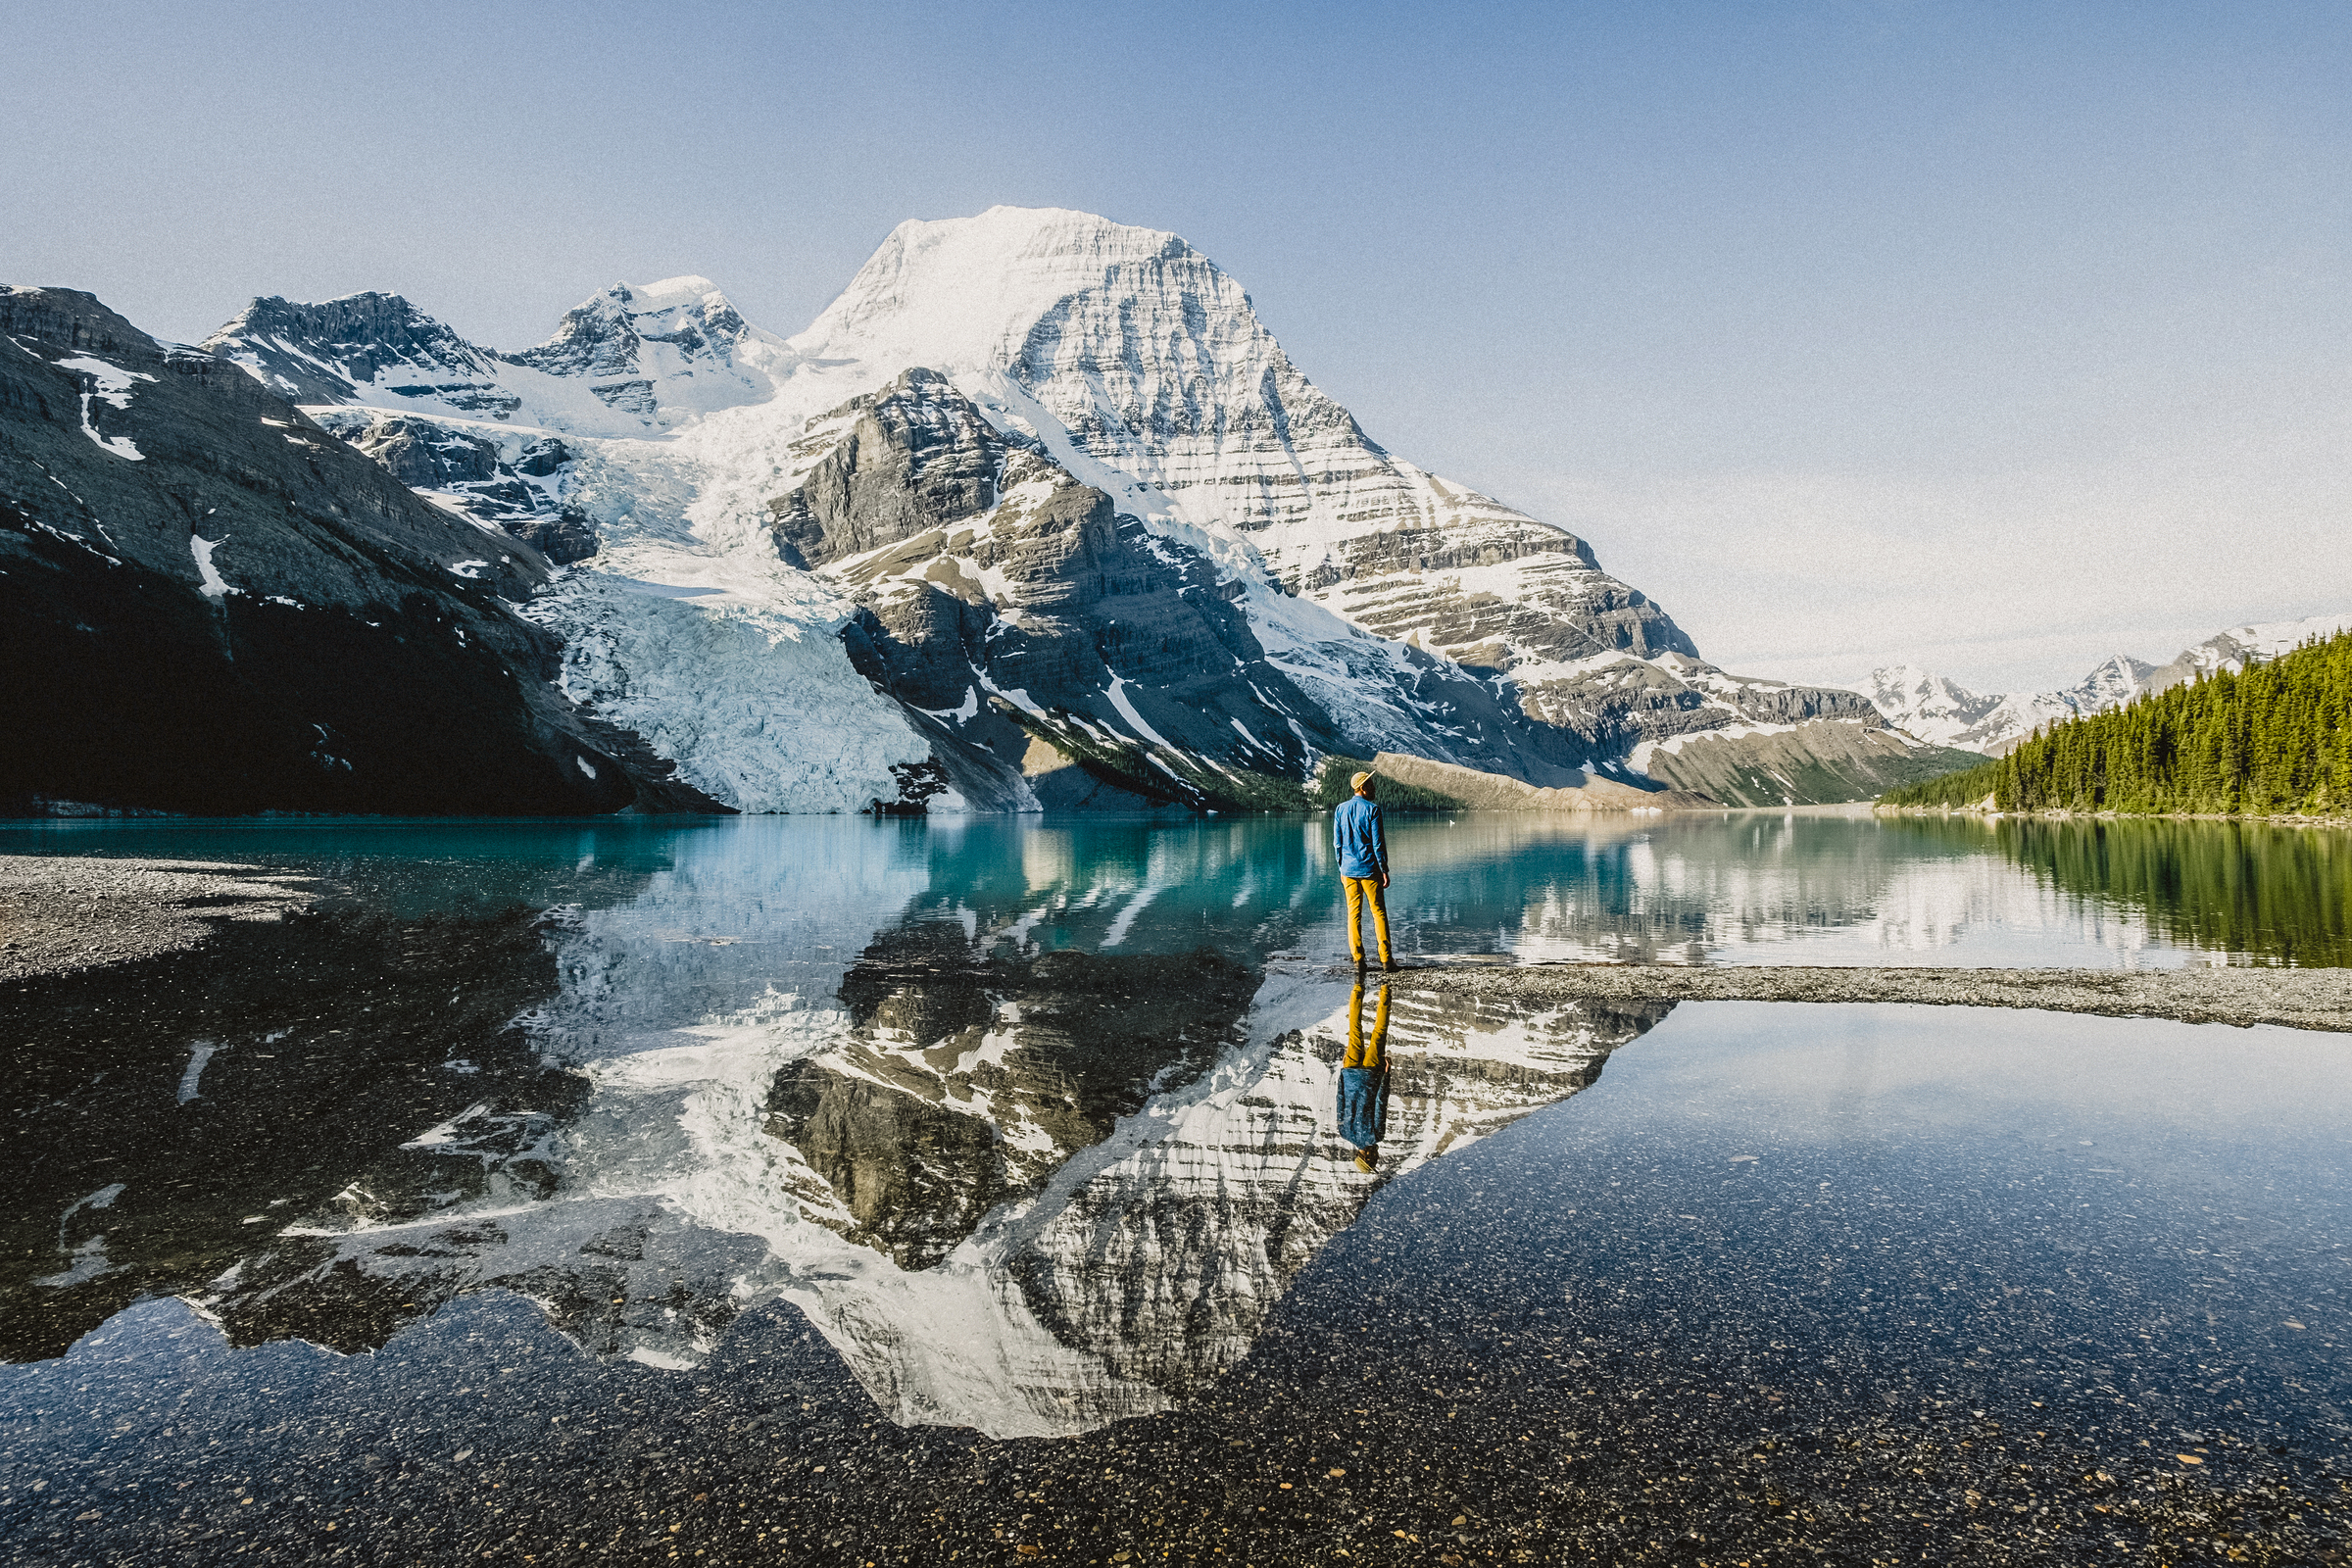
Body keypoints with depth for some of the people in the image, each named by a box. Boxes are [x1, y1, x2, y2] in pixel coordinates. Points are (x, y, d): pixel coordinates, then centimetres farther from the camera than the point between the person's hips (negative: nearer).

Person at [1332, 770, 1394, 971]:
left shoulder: (1341, 809, 5)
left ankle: (1357, 959, 7)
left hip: (1348, 870, 4)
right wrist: (1384, 870, -5)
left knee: (1353, 913, 8)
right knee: (1379, 912, 3)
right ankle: (1385, 959, 1)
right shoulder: (1372, 809, -9)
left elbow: (1337, 842, 8)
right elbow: (1378, 843, -10)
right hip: (1369, 869, -4)